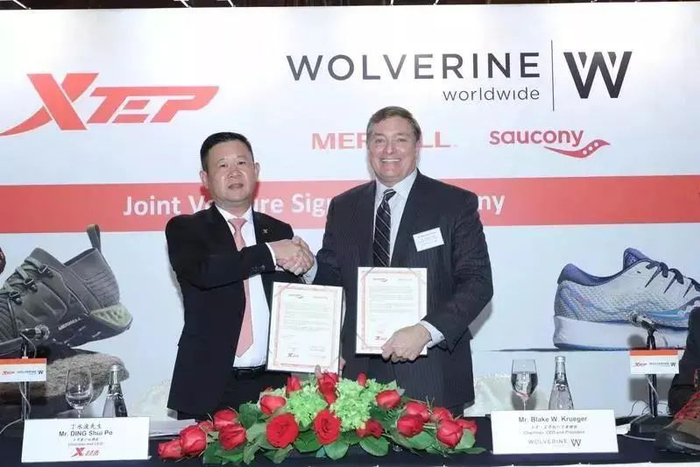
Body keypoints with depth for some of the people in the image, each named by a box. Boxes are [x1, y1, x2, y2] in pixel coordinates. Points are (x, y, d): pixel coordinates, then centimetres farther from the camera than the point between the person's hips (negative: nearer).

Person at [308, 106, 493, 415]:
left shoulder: (456, 204, -1)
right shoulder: (343, 207, 10)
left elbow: (478, 283, -7)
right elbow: (333, 278, 14)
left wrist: (425, 331, -20)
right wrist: (309, 268, -9)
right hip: (361, 374, 3)